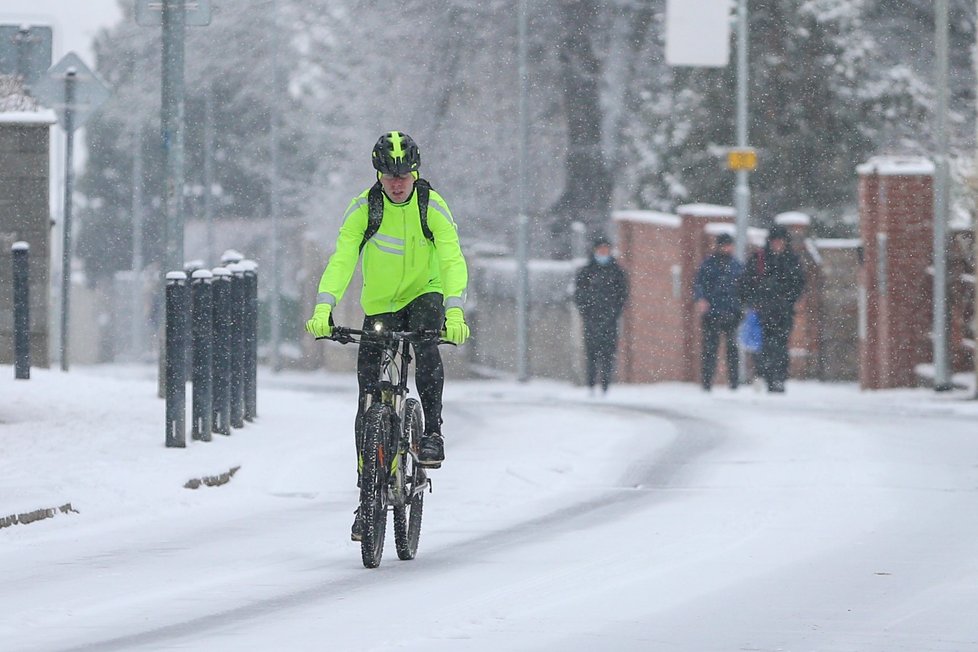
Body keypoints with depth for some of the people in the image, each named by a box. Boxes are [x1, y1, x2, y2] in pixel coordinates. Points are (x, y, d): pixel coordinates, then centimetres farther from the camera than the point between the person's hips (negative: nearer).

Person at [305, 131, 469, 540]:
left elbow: (453, 260, -24)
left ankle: (432, 430, -22)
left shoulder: (432, 206, -16)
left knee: (426, 344, -37)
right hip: (380, 304, 1)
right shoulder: (363, 208, -13)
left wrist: (455, 312, -39)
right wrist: (323, 310, -34)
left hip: (424, 295, -1)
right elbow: (341, 260, -20)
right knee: (369, 398, -3)